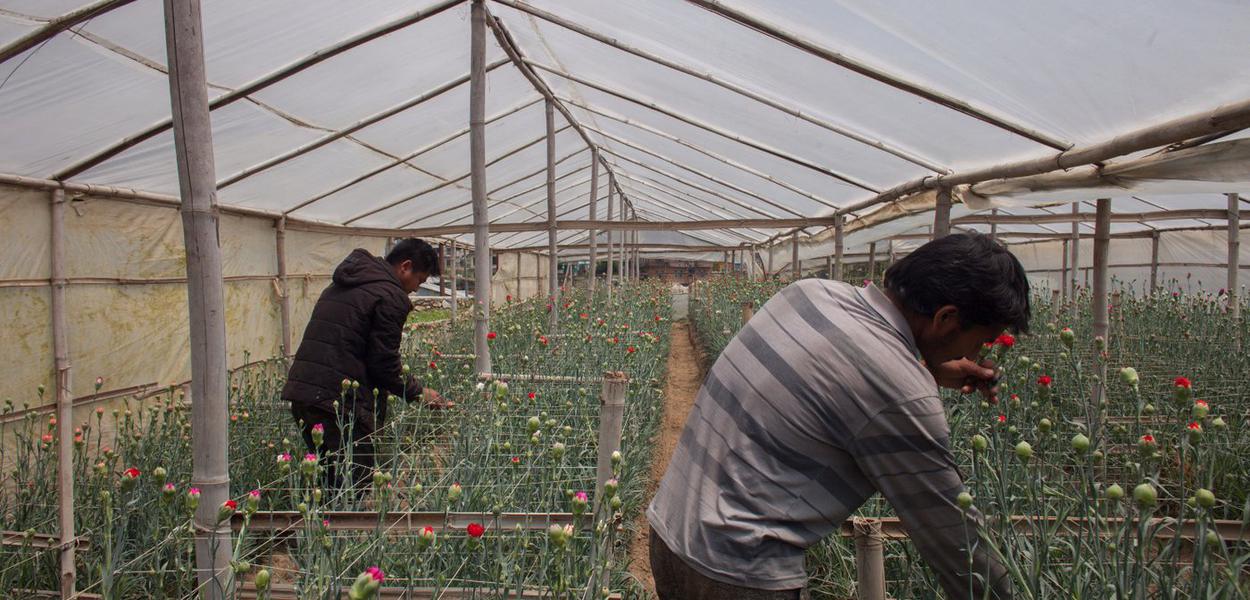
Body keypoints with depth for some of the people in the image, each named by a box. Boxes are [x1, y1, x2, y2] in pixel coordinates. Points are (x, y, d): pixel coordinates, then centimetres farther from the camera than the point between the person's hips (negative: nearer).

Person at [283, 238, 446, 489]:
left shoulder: (340, 285, 20)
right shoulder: (391, 297, -8)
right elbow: (384, 362, -11)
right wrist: (418, 393, 4)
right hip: (341, 401, -9)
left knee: (329, 476, 17)